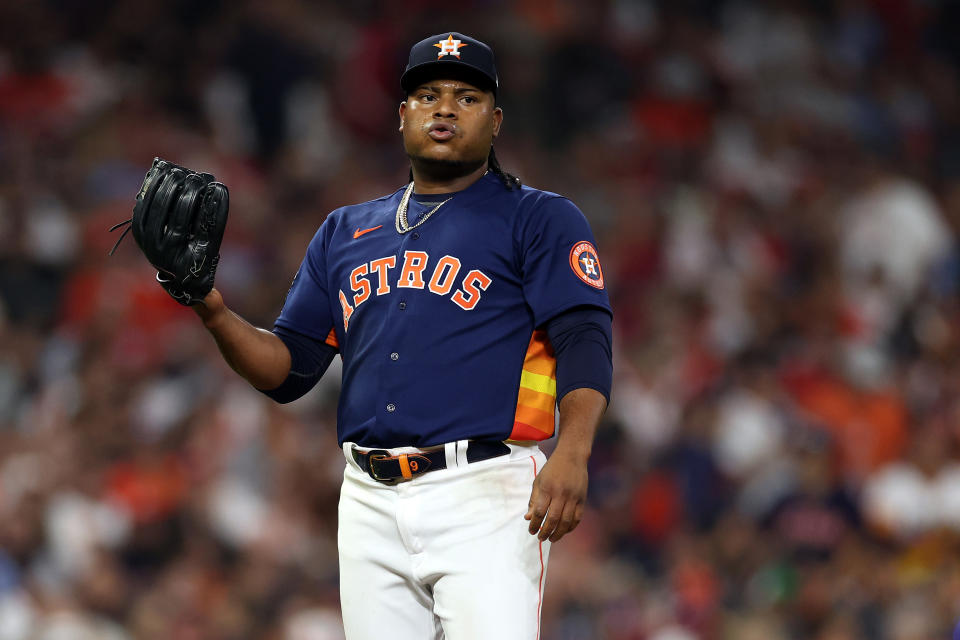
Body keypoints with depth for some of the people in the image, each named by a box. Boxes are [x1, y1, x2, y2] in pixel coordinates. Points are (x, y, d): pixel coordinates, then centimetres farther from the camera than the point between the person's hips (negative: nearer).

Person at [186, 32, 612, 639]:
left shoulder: (539, 219, 5)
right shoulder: (345, 232, 21)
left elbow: (584, 339, -8)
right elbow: (288, 370, 19)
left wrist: (572, 452, -26)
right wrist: (214, 313, -1)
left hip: (482, 499, -5)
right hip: (371, 499, 5)